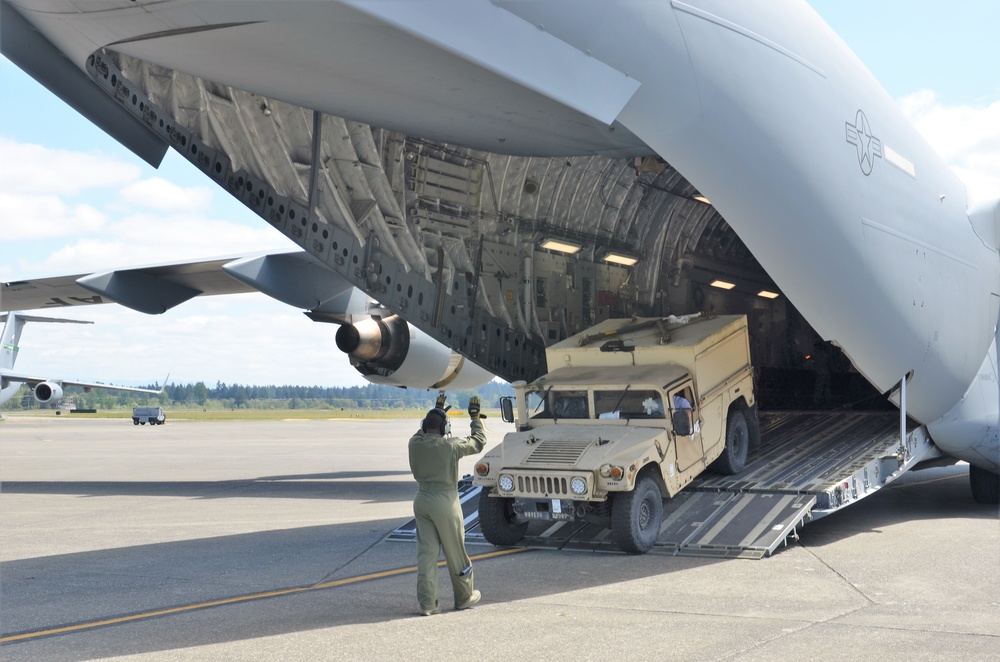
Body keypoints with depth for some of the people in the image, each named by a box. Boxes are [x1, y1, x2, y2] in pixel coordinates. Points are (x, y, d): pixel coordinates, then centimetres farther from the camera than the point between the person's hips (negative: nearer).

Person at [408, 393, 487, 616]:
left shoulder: (415, 443, -2)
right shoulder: (450, 445, -13)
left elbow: (423, 432, 24)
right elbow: (478, 442, 2)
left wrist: (436, 412, 33)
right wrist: (475, 417, 15)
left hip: (422, 501, 4)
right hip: (445, 502, -4)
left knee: (426, 552, 7)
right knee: (455, 553, 10)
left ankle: (427, 603, 4)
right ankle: (464, 597, 24)